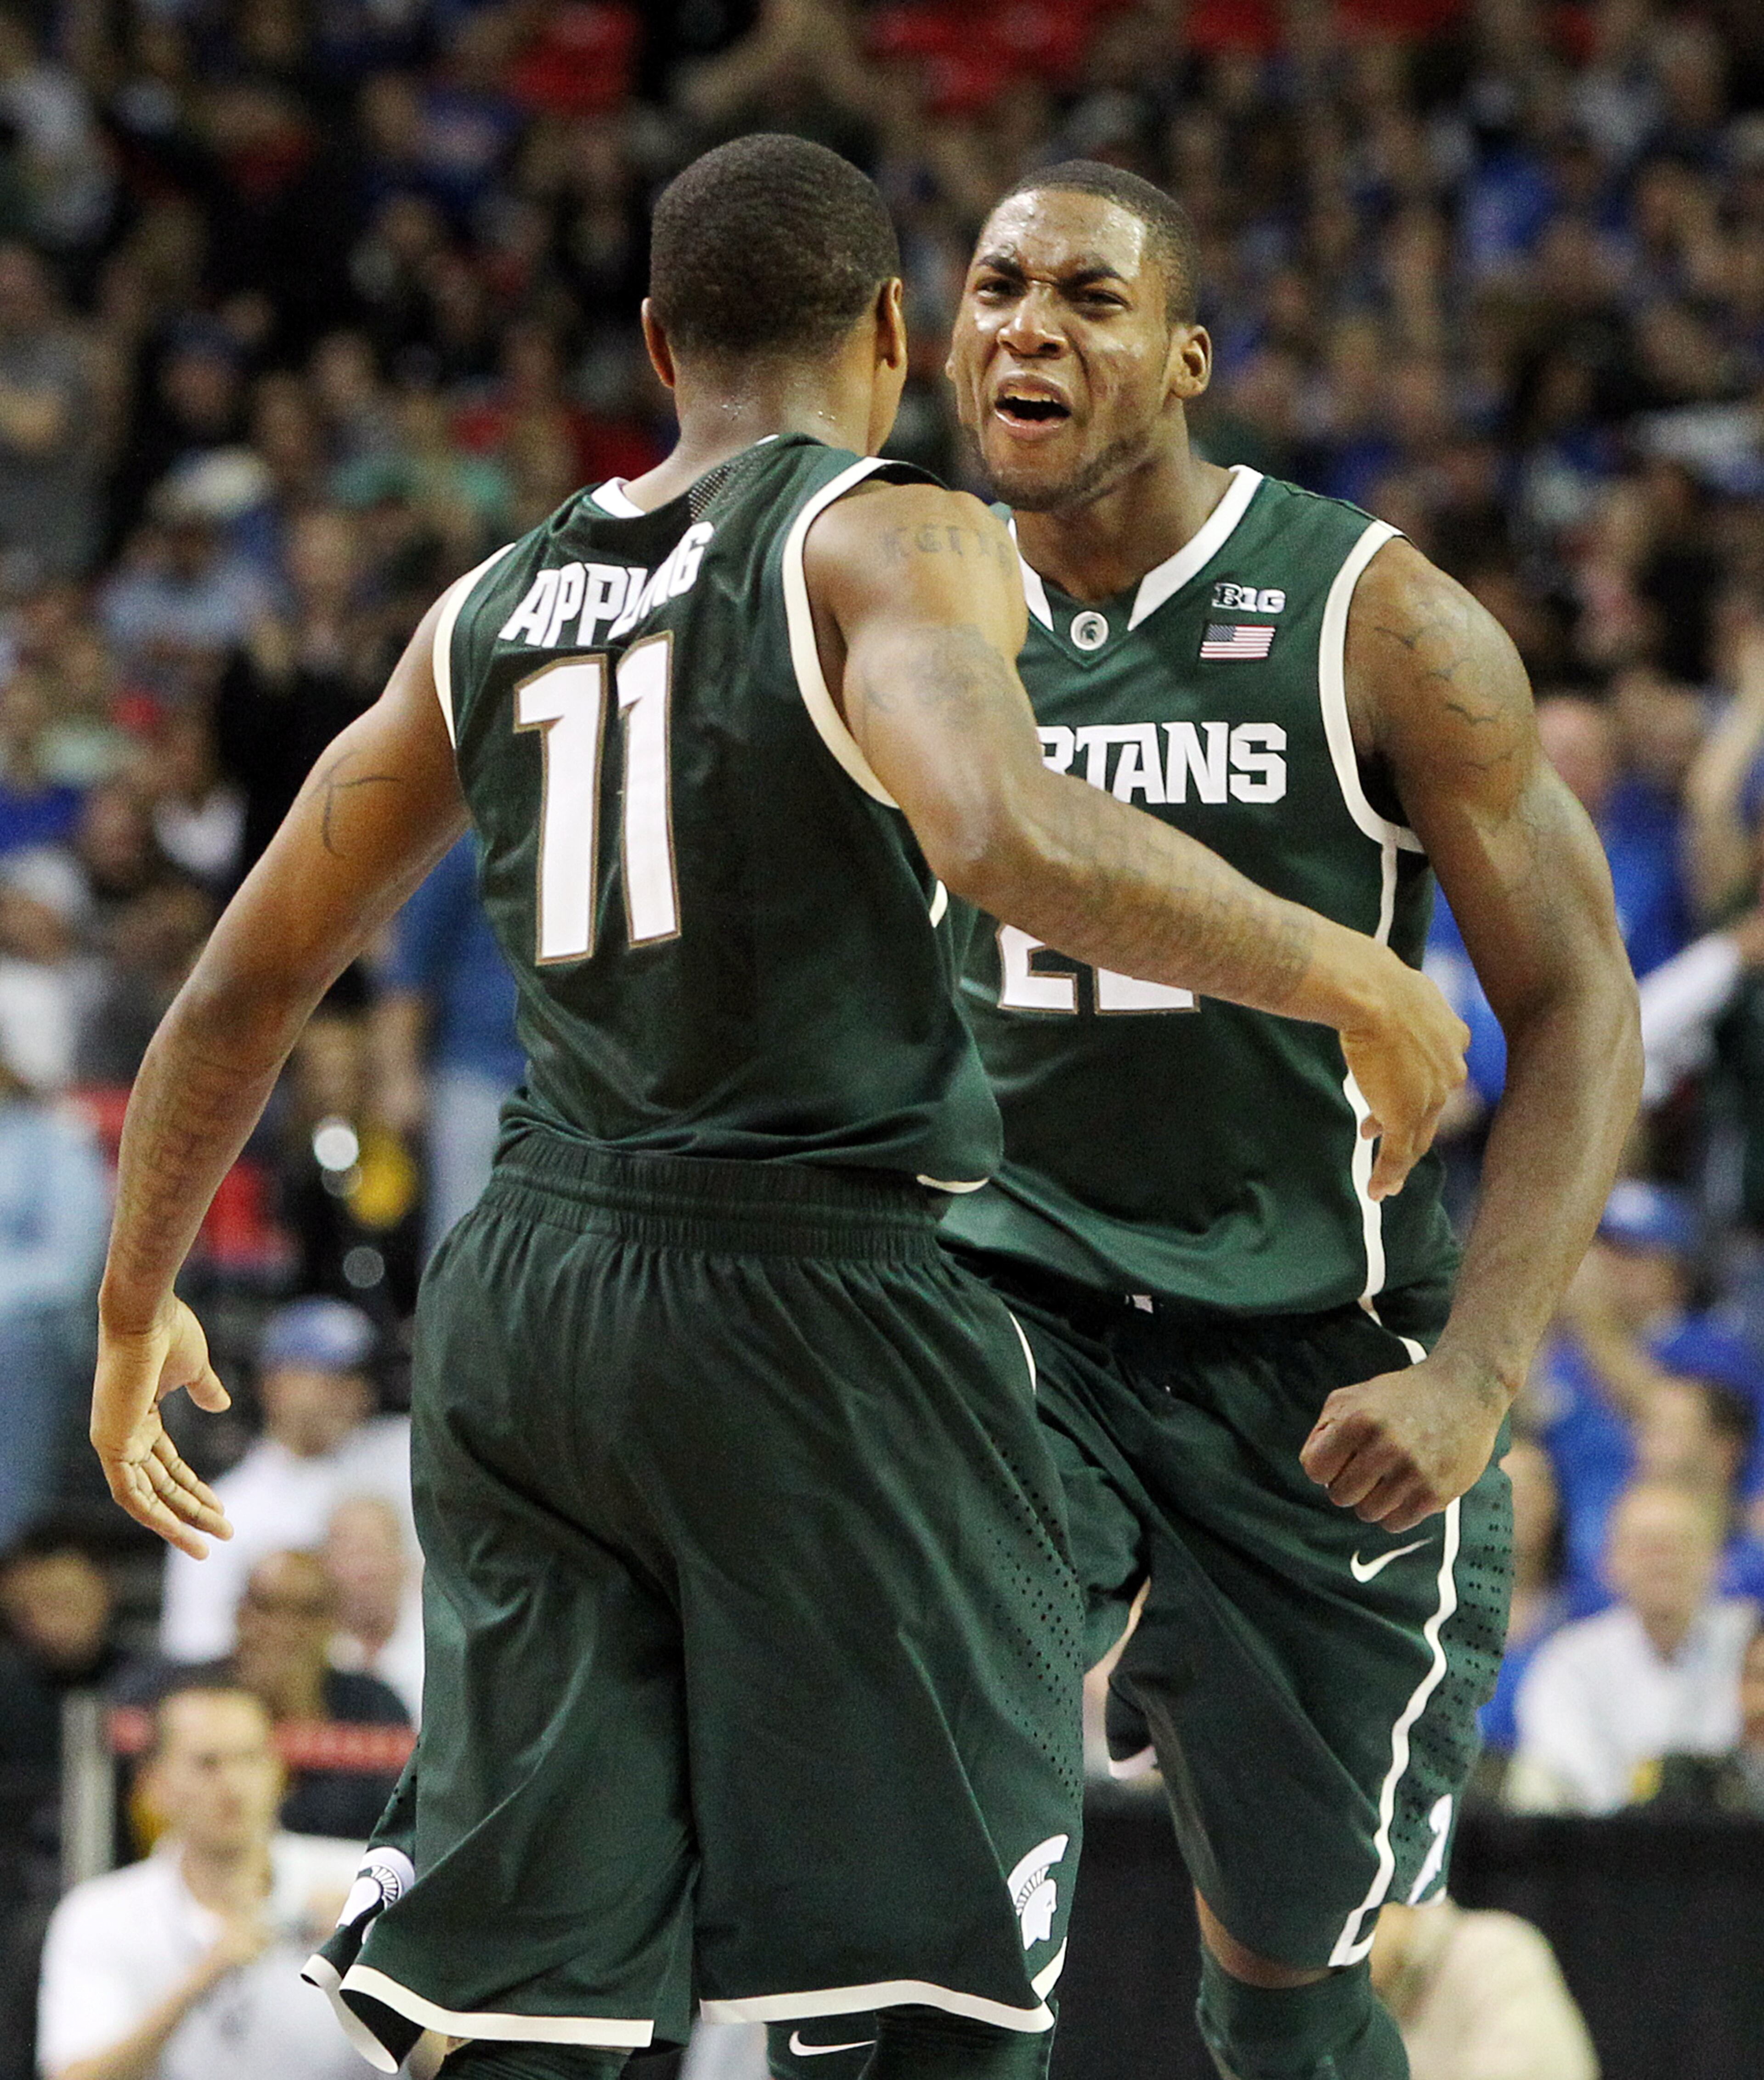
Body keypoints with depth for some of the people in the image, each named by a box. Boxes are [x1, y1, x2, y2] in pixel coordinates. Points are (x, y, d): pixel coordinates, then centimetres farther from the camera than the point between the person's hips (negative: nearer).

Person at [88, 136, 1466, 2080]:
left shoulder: (492, 608, 14)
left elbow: (245, 986, 18)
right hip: (817, 1302, -6)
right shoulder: (893, 540, -5)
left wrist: (136, 1307, 31)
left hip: (519, 1300, 6)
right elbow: (1005, 832, -26)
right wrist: (1347, 976, -15)